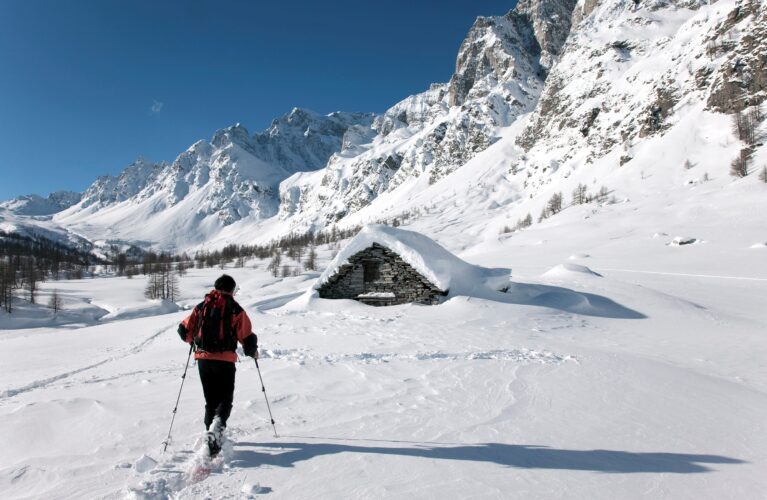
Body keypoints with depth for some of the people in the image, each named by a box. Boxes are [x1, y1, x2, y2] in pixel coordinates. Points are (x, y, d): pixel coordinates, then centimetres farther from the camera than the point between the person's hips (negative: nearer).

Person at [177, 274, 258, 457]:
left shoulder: (201, 307, 8)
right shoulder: (236, 310, -3)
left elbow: (184, 330, 8)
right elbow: (247, 338, -7)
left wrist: (194, 341, 29)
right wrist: (253, 352, 12)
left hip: (203, 359, 4)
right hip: (225, 360, -3)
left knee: (211, 399, 18)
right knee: (225, 398, 4)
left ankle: (211, 433, 18)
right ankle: (217, 426, -23)